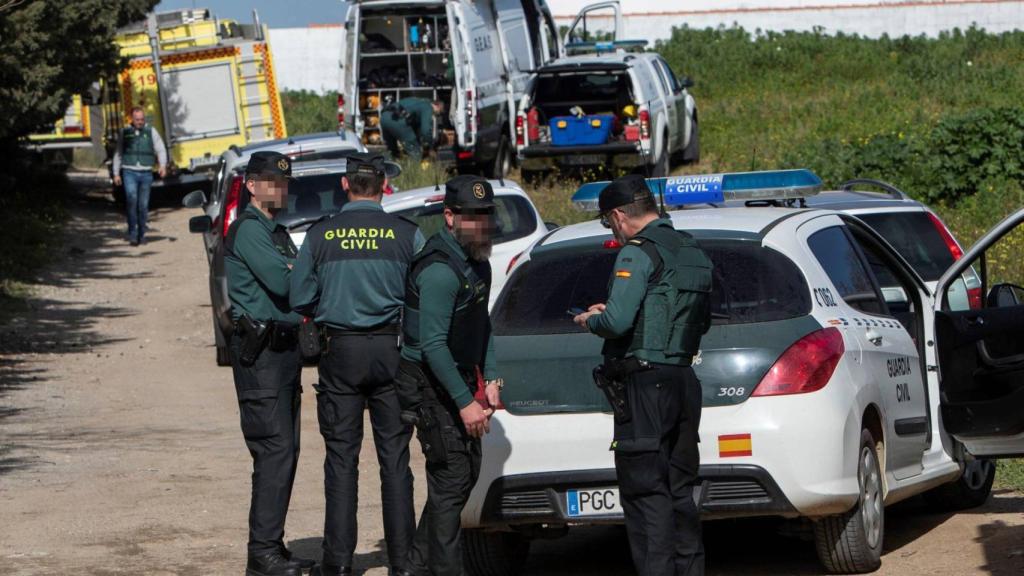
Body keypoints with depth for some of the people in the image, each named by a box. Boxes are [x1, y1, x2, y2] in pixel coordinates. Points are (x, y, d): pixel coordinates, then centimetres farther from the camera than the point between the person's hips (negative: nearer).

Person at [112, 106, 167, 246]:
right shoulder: (124, 133, 9)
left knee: (143, 205, 4)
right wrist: (116, 173, 9)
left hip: (146, 173, 1)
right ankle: (132, 234, -18)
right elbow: (118, 154, 14)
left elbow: (161, 150, 6)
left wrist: (162, 165, -12)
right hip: (129, 172, -1)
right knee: (131, 199, -19)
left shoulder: (151, 132, 8)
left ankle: (141, 233, 17)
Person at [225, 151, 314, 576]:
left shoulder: (277, 232, 22)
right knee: (275, 448, -14)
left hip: (283, 346, 10)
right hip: (259, 350, -10)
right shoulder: (248, 229, -10)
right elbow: (281, 282, -21)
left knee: (284, 450, 10)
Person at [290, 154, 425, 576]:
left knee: (341, 457, 5)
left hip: (340, 351, 0)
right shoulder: (406, 234, -5)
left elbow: (300, 300, 1)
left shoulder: (320, 236, -3)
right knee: (394, 456, 6)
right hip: (391, 349, 0)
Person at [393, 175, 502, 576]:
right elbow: (433, 345, -25)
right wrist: (465, 402, -24)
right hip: (430, 383, -10)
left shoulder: (477, 261, 9)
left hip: (460, 377, 10)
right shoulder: (440, 270, -22)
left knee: (468, 469, 13)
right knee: (452, 476, -10)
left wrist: (490, 377, 9)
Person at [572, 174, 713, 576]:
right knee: (678, 491, 14)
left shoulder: (638, 254, -13)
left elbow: (618, 321, -22)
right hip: (684, 383, 8)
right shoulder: (694, 253, 15)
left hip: (645, 386, -8)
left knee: (645, 493, -6)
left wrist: (589, 320, 1)